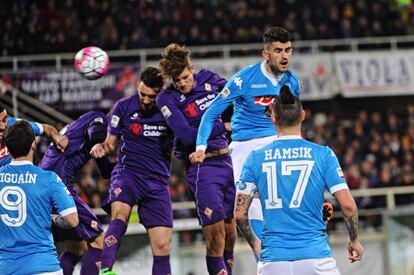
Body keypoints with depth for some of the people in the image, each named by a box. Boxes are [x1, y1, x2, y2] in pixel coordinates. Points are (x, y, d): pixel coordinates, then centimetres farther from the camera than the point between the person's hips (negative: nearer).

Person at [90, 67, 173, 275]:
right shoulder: (124, 107, 2)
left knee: (162, 246, -5)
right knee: (119, 214, -33)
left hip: (158, 182, 2)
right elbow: (111, 142, 11)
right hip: (128, 172, -2)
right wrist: (101, 148, -11)